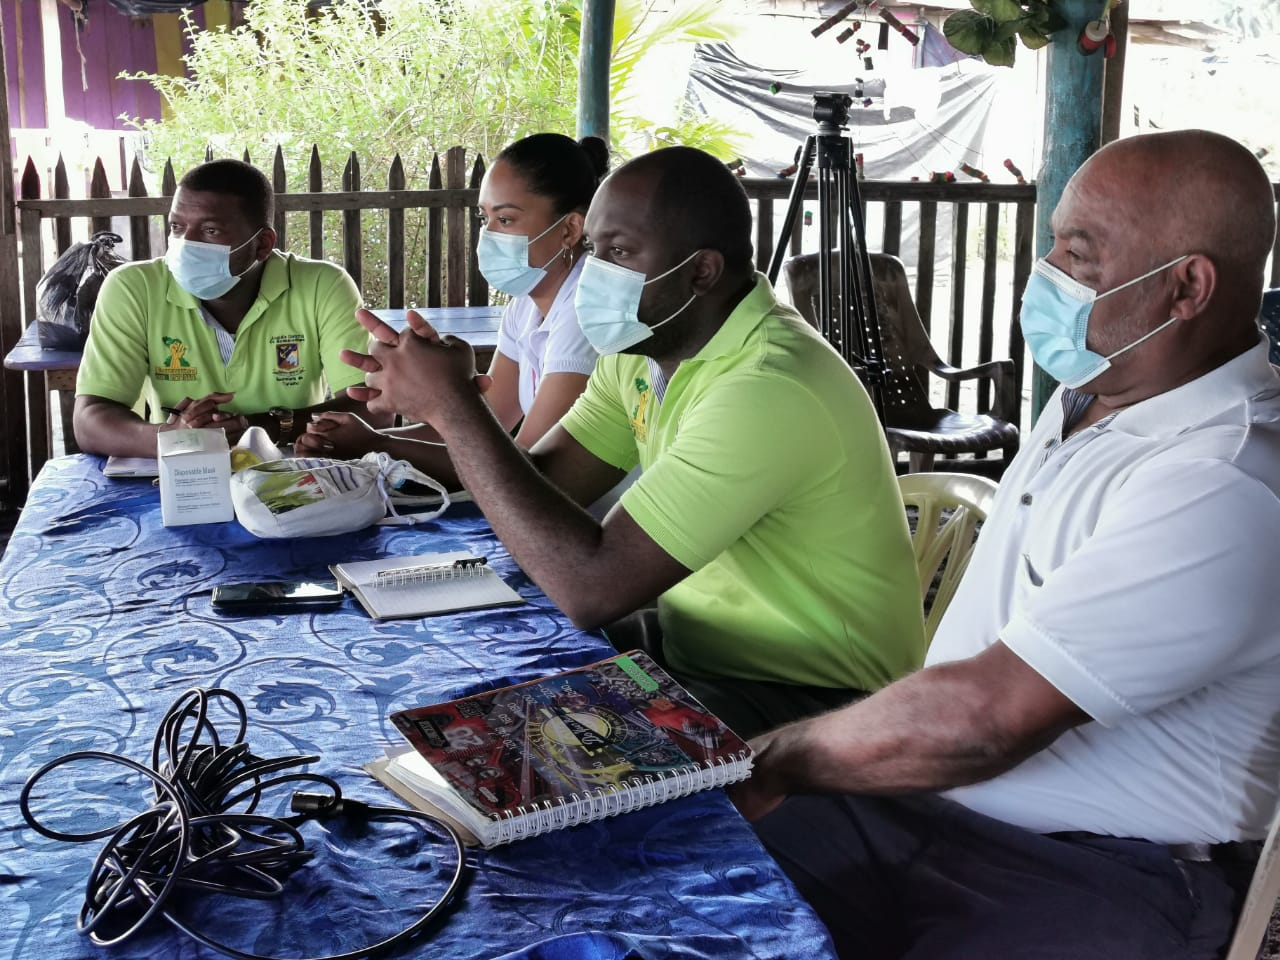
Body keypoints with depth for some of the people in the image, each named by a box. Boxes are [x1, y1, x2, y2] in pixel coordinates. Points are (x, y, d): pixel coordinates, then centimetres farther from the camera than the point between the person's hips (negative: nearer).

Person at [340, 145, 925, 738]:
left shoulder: (769, 389, -28)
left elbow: (592, 589, -32)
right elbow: (544, 483, 1)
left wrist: (454, 407, -27)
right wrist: (440, 402, -17)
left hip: (808, 705, -8)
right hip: (694, 656, 8)